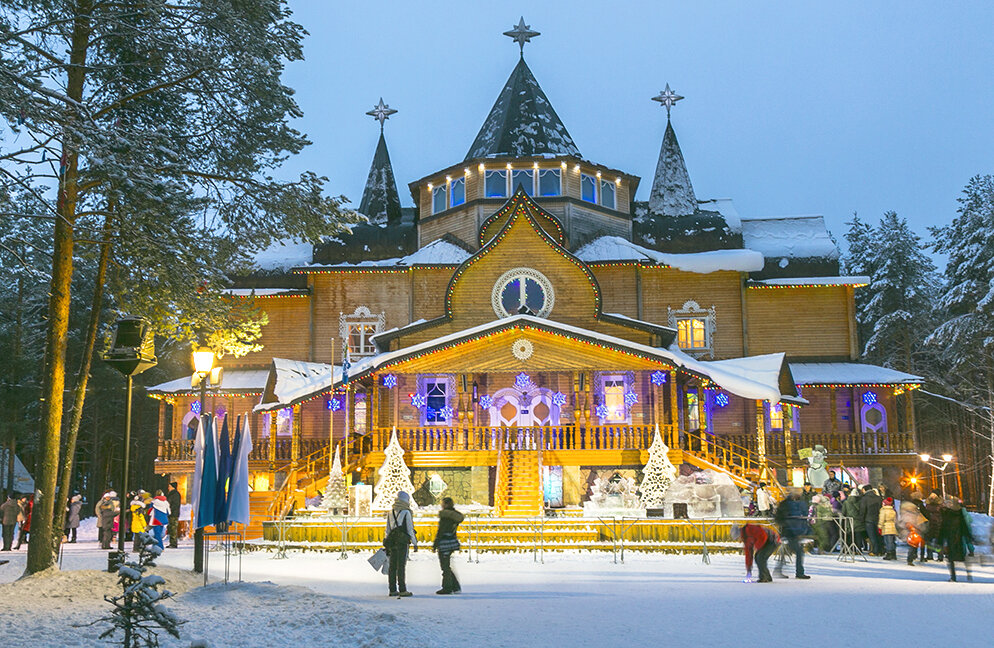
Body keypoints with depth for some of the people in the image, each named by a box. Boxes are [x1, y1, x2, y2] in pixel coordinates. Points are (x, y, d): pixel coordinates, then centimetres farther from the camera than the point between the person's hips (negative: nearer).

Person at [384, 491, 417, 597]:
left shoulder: (390, 513, 11)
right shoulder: (406, 513, -7)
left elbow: (387, 530, 13)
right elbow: (410, 529, -8)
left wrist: (386, 545, 17)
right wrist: (415, 543, -1)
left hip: (392, 542, 5)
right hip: (402, 542, -5)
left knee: (393, 566, 7)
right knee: (401, 566, -5)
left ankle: (393, 590, 10)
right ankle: (402, 590, -6)